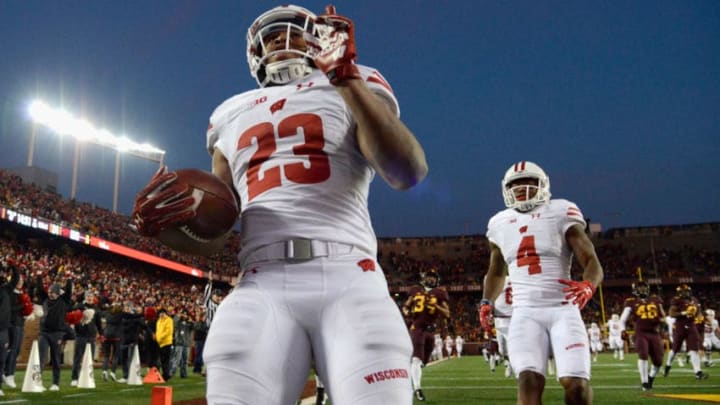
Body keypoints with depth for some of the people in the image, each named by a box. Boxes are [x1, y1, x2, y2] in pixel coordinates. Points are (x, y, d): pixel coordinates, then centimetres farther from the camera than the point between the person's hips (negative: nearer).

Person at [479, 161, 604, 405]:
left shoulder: (561, 213, 1)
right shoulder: (499, 223, 12)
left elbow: (592, 262, -3)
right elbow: (496, 271, 28)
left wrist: (588, 286, -25)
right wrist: (486, 302, 12)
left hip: (563, 309, -2)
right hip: (525, 312, 2)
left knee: (576, 384, -12)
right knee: (529, 381, -16)